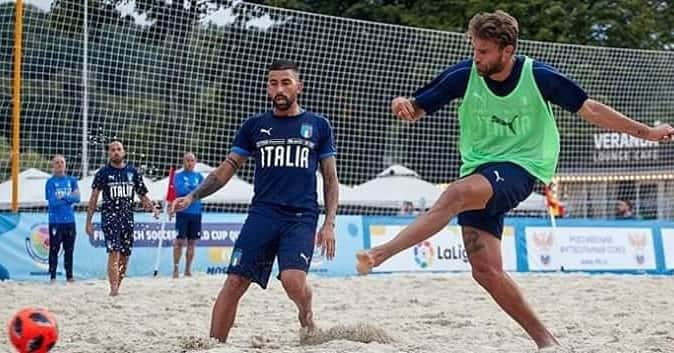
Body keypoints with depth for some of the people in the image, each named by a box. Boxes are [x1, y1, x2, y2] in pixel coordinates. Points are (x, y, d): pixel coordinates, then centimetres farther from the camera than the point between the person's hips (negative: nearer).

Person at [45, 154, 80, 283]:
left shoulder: (72, 180, 9)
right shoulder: (50, 182, -1)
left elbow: (77, 198, -1)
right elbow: (53, 201, -11)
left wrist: (63, 197, -11)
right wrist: (70, 198, -5)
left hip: (70, 220, 3)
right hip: (55, 221, -3)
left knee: (69, 250, 7)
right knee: (54, 249, -2)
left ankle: (69, 276, 13)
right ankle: (52, 276, 3)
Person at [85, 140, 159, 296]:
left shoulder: (133, 172, 10)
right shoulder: (103, 173, 1)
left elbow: (142, 195, 14)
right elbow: (94, 198, 0)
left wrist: (152, 207, -6)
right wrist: (89, 221, -5)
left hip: (128, 217, 4)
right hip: (110, 217, -4)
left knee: (124, 257, 6)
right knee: (114, 253, -17)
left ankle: (117, 287, 19)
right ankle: (113, 289, -21)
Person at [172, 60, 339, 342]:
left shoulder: (318, 126, 8)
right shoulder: (254, 126, 11)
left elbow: (330, 179, 11)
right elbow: (227, 170, 12)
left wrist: (329, 223, 1)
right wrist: (193, 197, -1)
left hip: (302, 218, -2)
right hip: (262, 214, 2)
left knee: (293, 282, -22)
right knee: (235, 282, -9)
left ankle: (306, 314, 12)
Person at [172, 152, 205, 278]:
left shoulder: (199, 176, 13)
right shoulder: (178, 176, 2)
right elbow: (180, 189, -13)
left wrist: (188, 189, -11)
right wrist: (194, 190, -7)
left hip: (196, 213, 4)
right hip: (183, 212, -4)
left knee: (191, 243, 6)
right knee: (179, 241, -6)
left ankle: (188, 269, 13)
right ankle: (176, 269, -1)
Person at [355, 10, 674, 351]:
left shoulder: (538, 76, -7)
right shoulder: (464, 75, -4)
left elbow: (589, 109, 3)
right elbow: (416, 110, 1)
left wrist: (646, 131, 4)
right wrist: (402, 105, -24)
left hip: (519, 167, -4)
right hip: (477, 172, 4)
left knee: (458, 193, -36)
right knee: (485, 270, -10)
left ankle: (383, 252, -44)